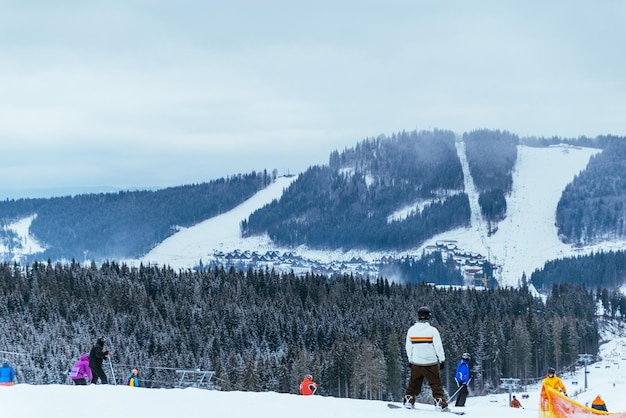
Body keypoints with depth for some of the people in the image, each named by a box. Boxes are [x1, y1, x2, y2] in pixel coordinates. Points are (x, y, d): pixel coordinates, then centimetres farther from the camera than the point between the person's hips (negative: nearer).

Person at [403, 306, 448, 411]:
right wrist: (442, 360, 1)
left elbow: (408, 347, 8)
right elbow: (438, 347, -8)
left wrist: (410, 360, 19)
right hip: (431, 363, -3)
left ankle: (408, 401, 17)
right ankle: (441, 403, -1)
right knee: (436, 384, 4)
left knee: (414, 383, 17)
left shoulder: (411, 330, 0)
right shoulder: (432, 330, -11)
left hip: (416, 363, 3)